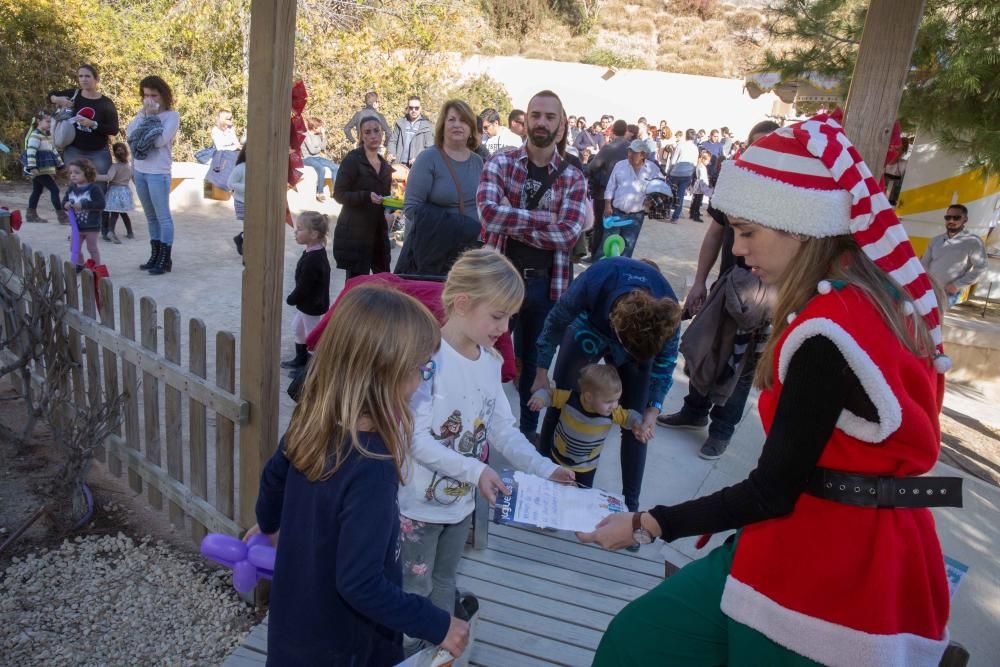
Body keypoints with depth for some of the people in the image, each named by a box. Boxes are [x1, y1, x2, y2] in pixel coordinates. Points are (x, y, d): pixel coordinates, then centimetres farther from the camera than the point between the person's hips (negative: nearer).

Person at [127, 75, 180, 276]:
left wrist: (151, 117, -11)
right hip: (139, 171, 7)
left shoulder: (172, 115, -6)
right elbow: (130, 134, -1)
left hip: (158, 173, -7)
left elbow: (159, 140, -18)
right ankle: (155, 256, 21)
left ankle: (166, 260, 2)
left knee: (163, 217, -3)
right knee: (151, 217, 13)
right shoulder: (143, 113, 11)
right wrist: (145, 115, -7)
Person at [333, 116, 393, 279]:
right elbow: (339, 194, -9)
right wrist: (367, 196, -24)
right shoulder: (352, 160, -4)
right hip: (354, 233, -6)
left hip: (379, 231, 6)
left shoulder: (385, 166, 16)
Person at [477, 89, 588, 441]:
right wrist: (547, 219, -19)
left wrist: (510, 221, -16)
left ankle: (528, 429, 35)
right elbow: (488, 212, -21)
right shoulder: (500, 163, -3)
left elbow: (568, 235, -14)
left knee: (534, 360, 17)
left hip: (545, 282, 2)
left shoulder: (573, 178, 1)